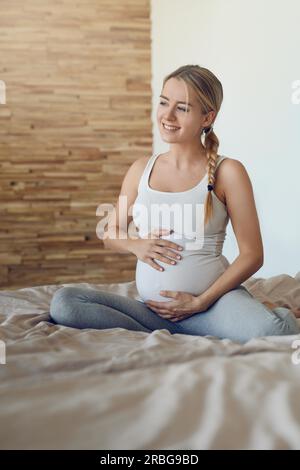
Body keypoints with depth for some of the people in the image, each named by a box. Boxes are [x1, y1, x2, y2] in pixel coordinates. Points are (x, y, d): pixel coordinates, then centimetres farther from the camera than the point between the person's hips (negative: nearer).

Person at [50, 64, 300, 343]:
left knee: (271, 331, -36)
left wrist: (200, 302, -9)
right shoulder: (141, 169, 11)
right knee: (63, 302, -19)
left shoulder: (228, 172, -1)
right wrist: (135, 245, -4)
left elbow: (252, 255, -1)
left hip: (214, 300, -4)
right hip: (152, 309, 4)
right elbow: (111, 236, 20)